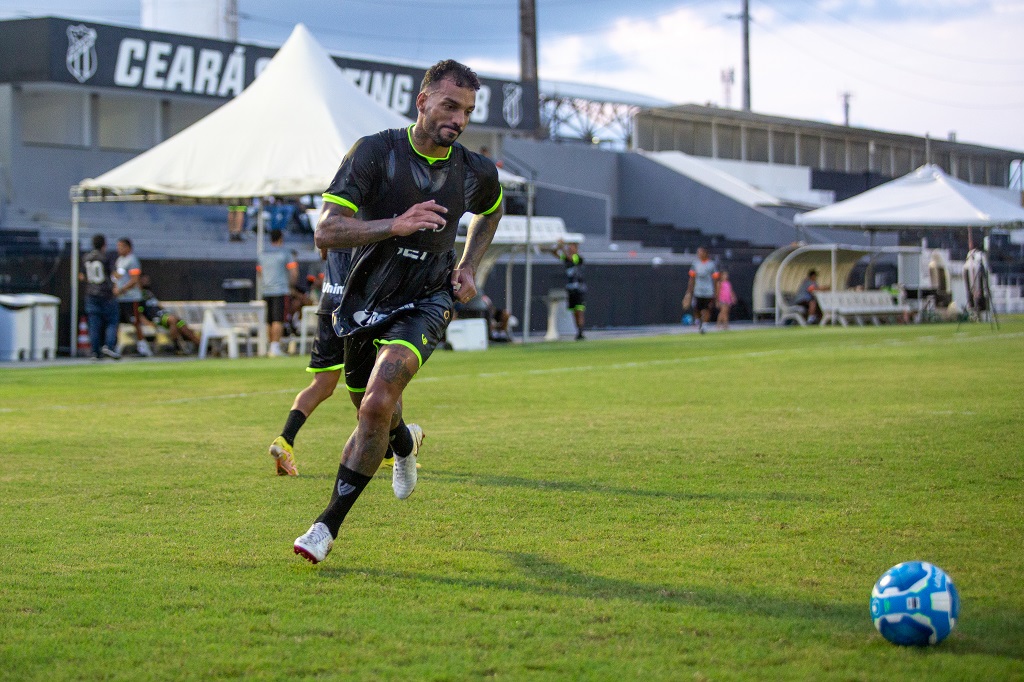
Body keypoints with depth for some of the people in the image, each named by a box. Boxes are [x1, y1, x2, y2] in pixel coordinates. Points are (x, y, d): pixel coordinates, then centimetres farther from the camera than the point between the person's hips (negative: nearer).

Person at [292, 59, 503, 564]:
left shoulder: (476, 172, -4)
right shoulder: (375, 152, -14)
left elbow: (491, 210, 23)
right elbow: (326, 233, -21)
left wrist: (469, 266, 9)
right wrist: (396, 224, -33)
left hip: (425, 305, -1)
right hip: (365, 304, 1)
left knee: (377, 404, -24)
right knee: (373, 412, 18)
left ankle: (328, 524, -16)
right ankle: (403, 448, 58)